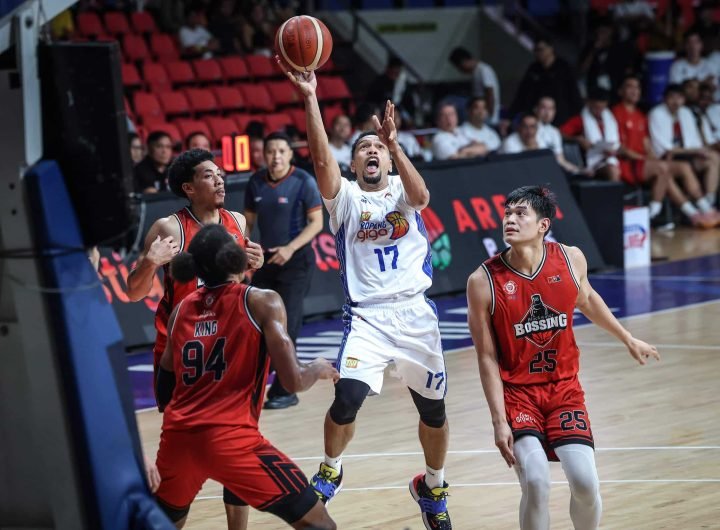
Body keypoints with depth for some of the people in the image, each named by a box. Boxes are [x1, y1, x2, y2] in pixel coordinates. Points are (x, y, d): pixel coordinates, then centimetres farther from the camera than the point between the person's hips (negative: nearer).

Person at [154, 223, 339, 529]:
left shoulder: (181, 310, 14)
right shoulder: (262, 302, -1)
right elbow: (294, 382, -6)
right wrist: (319, 369, 15)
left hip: (178, 437, 6)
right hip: (229, 438, -6)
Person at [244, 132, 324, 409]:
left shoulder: (304, 181, -11)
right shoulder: (256, 182, 3)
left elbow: (316, 222, -12)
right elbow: (249, 219, 14)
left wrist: (290, 249, -22)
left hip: (295, 261, -5)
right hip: (267, 259, 5)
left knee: (286, 326, -7)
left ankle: (285, 391, 1)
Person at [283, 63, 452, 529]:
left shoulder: (402, 189, 7)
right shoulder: (345, 197, 4)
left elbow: (422, 196, -18)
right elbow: (322, 160, -15)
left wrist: (394, 143, -30)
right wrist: (310, 98, -27)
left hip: (416, 312, 2)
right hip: (366, 315, -2)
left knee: (434, 408, 10)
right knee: (348, 398, -20)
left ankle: (433, 487, 34)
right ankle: (331, 470, 7)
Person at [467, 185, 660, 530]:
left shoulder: (571, 259, -6)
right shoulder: (484, 281, -15)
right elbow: (487, 358, -11)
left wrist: (627, 339, 28)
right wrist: (499, 421, -13)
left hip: (564, 387, 3)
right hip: (517, 391, -2)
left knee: (584, 481, -11)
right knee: (536, 482, -20)